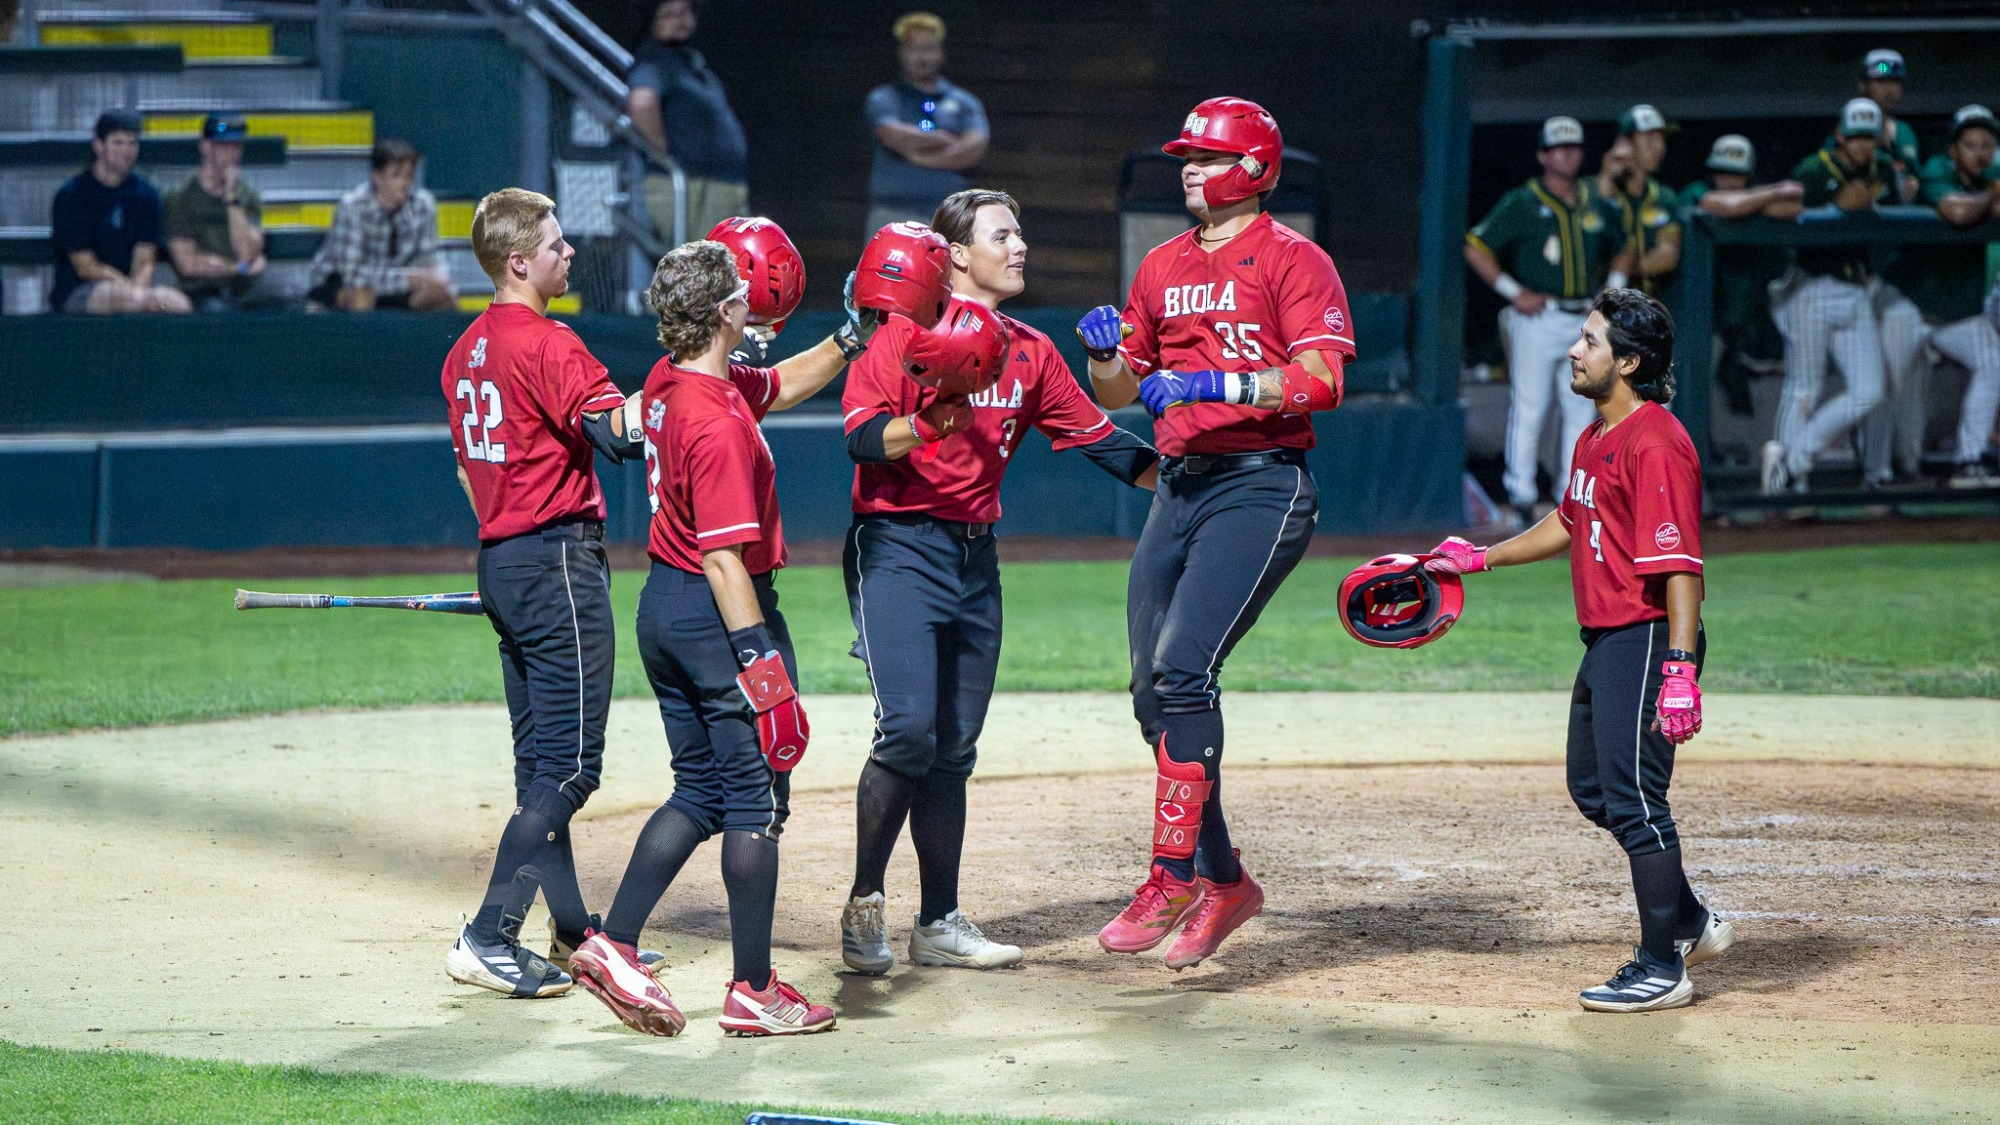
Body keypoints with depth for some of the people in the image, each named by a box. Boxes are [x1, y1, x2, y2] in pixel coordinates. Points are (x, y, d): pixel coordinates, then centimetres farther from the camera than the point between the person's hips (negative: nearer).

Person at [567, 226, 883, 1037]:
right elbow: (723, 555, -27)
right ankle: (754, 990, 6)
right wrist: (758, 662, -27)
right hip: (720, 613, -9)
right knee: (757, 797, 1)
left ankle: (613, 946, 9)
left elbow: (781, 387, 23)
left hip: (663, 605, 9)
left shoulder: (669, 383, 5)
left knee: (700, 792, 16)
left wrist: (852, 337, 16)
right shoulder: (718, 422, -24)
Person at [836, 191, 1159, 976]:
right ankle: (864, 904, -4)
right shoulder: (907, 331, -7)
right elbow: (863, 438, -17)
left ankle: (939, 923, 14)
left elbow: (1095, 436, 13)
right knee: (908, 729, -17)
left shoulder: (1031, 352, 13)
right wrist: (929, 424, -35)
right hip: (898, 548, -6)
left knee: (953, 749, 9)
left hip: (975, 557, 7)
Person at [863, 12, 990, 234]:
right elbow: (897, 137, -12)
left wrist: (921, 157, -9)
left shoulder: (963, 103, 14)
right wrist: (946, 141, -1)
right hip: (894, 214, -2)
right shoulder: (883, 99, 7)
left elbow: (974, 150, -4)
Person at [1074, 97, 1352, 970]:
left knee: (1182, 666, -21)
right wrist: (1105, 352, -1)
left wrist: (1214, 383, -24)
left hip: (1261, 487, -8)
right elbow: (1120, 392, 21)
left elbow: (1321, 380, -16)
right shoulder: (1162, 266, 17)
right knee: (1153, 691, 6)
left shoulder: (1291, 260, -4)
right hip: (1179, 487, 8)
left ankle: (1173, 878, -19)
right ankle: (1222, 880, 18)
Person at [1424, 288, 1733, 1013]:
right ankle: (1690, 924, 30)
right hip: (1604, 640, 11)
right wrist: (1481, 558, 33)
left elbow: (1680, 565, -24)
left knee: (1633, 799, -7)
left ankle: (1662, 968, 3)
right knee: (1593, 791, 18)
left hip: (1648, 640, -11)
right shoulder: (1597, 437, 13)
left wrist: (1680, 669, -30)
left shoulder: (1655, 444, -18)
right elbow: (1568, 524, 30)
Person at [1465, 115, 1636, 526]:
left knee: (1583, 410, 4)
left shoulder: (1597, 205, 12)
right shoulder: (1521, 203, -3)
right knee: (1528, 408, -7)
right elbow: (1475, 249, -5)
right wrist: (1514, 292, -10)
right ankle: (1522, 498, -2)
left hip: (1585, 320, 5)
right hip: (1537, 319, -5)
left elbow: (1625, 248, 26)